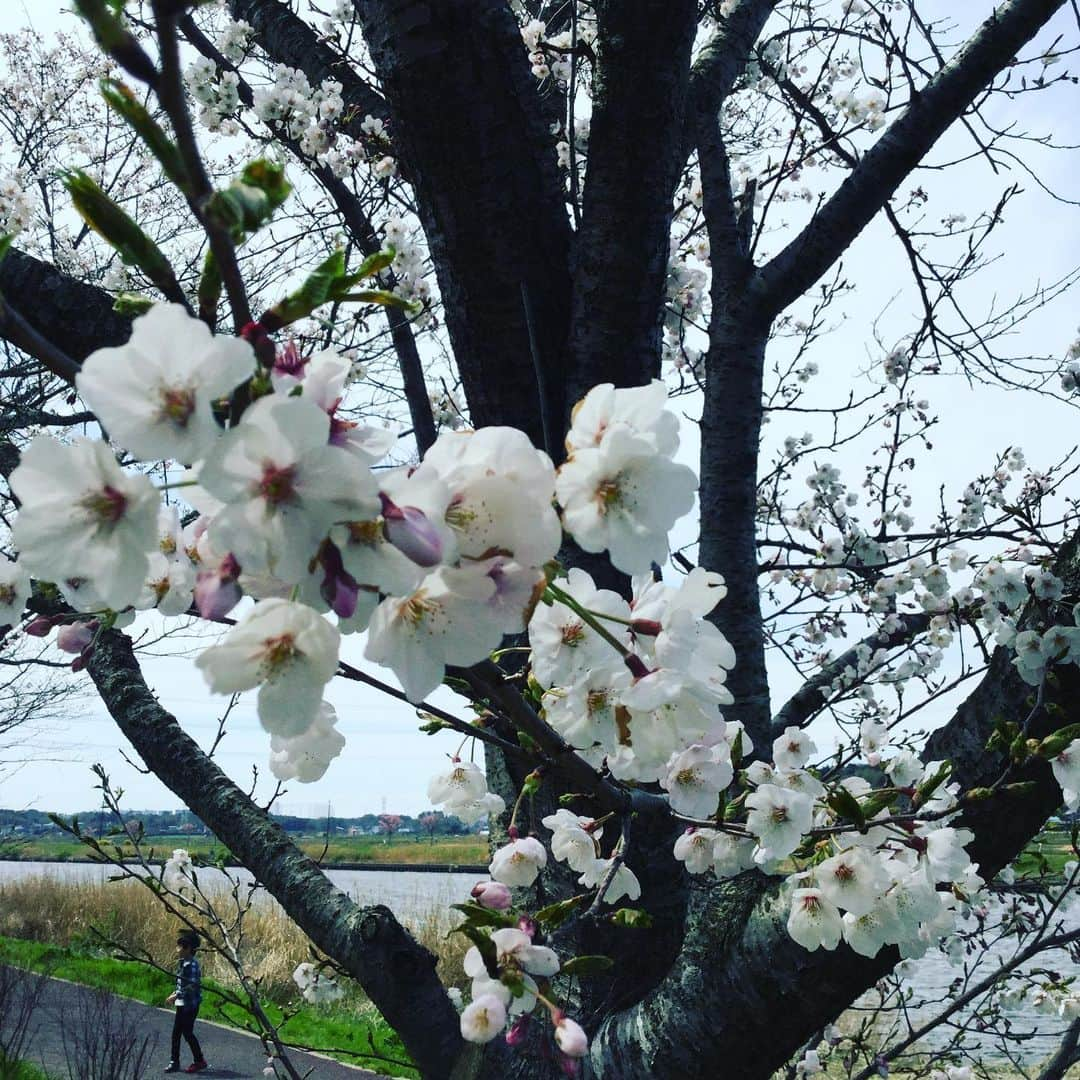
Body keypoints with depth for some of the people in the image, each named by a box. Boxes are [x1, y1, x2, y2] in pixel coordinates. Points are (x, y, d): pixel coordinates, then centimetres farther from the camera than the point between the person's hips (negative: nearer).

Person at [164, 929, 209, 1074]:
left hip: (190, 1004, -9)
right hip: (182, 1003, 9)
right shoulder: (182, 963, 9)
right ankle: (175, 1062, 17)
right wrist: (175, 994, 10)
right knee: (176, 1032, 10)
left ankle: (199, 1061, 12)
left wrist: (176, 995, -24)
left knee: (187, 1032, -1)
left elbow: (192, 985, -25)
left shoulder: (191, 964, -19)